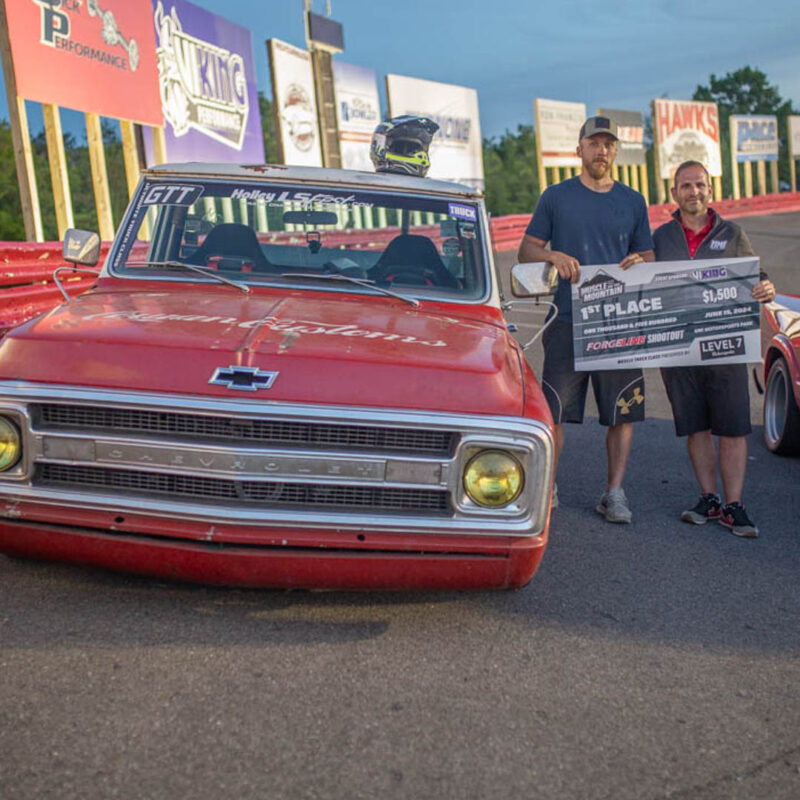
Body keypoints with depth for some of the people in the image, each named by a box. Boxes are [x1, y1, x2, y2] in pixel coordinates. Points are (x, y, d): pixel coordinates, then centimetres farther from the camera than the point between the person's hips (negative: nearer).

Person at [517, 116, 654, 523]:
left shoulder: (633, 201, 14)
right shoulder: (556, 196, 8)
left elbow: (649, 257, 17)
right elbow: (526, 250, 7)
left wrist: (639, 261, -7)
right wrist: (554, 255, -14)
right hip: (567, 322, -2)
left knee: (623, 412, 3)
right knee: (553, 410, -2)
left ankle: (614, 493, 14)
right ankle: (545, 489, 10)